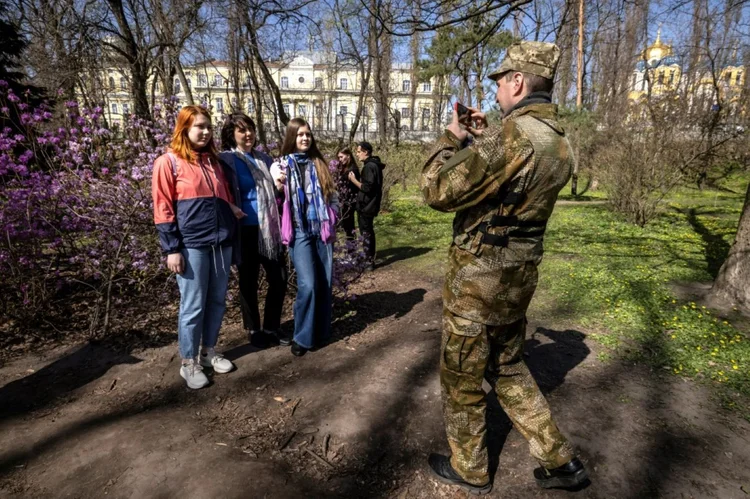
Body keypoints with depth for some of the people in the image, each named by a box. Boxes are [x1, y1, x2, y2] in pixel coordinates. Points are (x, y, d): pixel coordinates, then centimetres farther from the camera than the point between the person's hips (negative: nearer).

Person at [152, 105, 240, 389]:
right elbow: (163, 209, -6)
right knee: (193, 306, 1)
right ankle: (189, 363, 17)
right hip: (192, 245, -6)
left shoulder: (213, 161, 16)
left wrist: (233, 209, 4)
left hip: (222, 242, 6)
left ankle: (208, 352, 29)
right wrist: (172, 249, -11)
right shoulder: (168, 162, -2)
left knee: (217, 300, 12)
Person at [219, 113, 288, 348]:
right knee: (249, 282, 8)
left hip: (270, 228, 5)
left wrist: (280, 187, 2)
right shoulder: (226, 160, -2)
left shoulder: (265, 159, 14)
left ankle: (271, 327, 26)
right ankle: (254, 330, 24)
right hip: (246, 230, -5)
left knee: (279, 278, 8)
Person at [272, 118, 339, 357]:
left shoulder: (320, 163, 12)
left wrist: (332, 221, 7)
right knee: (308, 285, -13)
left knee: (325, 283, 5)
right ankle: (302, 337, 4)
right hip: (299, 231, -3)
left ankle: (321, 333, 21)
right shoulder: (281, 165, 4)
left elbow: (333, 195, 15)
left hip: (322, 230, 4)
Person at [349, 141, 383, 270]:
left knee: (366, 233, -5)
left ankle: (369, 261, 0)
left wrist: (354, 180, -15)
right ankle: (369, 258, 26)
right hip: (369, 204, 10)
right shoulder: (374, 165, 14)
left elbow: (367, 187, -25)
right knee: (368, 232, 17)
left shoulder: (369, 166, -18)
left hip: (366, 206, -10)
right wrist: (356, 179, 12)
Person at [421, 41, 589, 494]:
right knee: (509, 368, 26)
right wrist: (482, 138, 15)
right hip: (519, 274, 9)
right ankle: (560, 461, 34)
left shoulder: (515, 134, -23)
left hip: (478, 279, -8)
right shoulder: (559, 142, 6)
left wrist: (453, 138, -5)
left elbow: (437, 190, -21)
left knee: (461, 379, 13)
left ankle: (469, 470, 33)